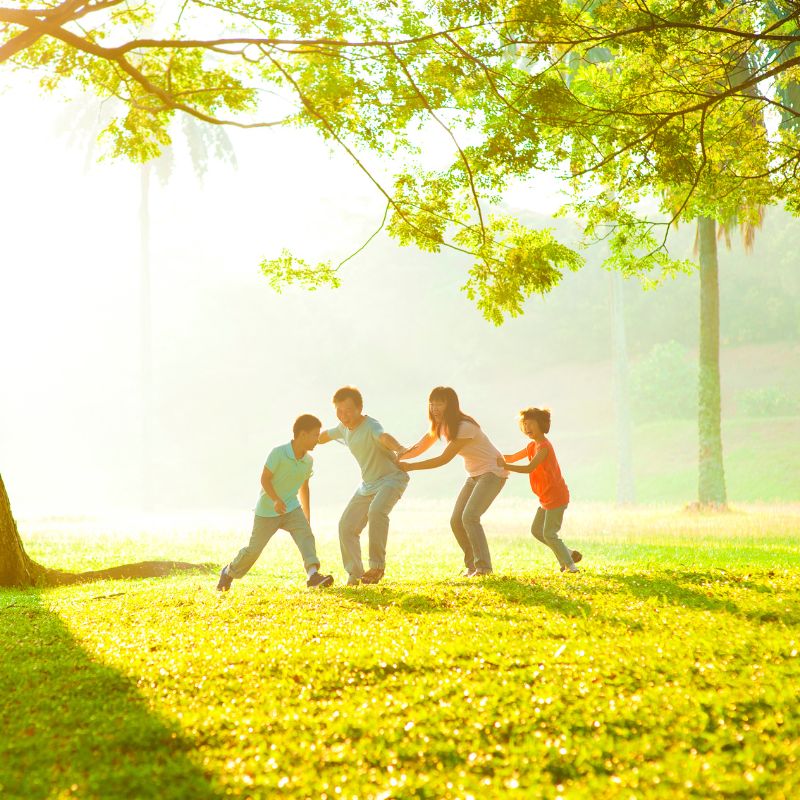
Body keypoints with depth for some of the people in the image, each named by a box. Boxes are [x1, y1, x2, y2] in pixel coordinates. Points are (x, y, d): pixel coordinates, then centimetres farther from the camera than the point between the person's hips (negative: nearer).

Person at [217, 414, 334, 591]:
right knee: (254, 549, 6)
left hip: (291, 508, 4)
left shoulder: (308, 461, -1)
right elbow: (265, 479, -21)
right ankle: (229, 573, 32)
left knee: (305, 535, -23)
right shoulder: (278, 453, -20)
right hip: (267, 510, -4)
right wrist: (276, 500, -38)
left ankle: (313, 574, -39)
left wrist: (308, 518, 18)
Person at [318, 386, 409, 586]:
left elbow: (384, 437, -46)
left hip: (392, 477, -9)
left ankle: (377, 565, -29)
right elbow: (326, 435, 26)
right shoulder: (344, 428, 2)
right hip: (368, 485, 9)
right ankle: (354, 574, 14)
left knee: (376, 511, -35)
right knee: (347, 525, 2)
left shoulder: (370, 425, -22)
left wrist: (399, 449, -66)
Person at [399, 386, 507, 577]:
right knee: (456, 521, 0)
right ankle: (471, 565, 13)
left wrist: (410, 467, -31)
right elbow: (417, 449, -1)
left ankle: (483, 567, -19)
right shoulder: (439, 426, 1)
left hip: (493, 472, -9)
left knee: (469, 516, -23)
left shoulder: (465, 427, -26)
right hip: (475, 475, 9)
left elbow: (444, 459, -28)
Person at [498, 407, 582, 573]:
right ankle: (570, 554, 20)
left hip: (556, 497, -10)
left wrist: (505, 466, -30)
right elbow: (512, 458, 15)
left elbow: (529, 468, -30)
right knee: (536, 530, 13)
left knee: (549, 534, -6)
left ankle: (569, 565, 4)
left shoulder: (544, 447, -20)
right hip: (547, 497, 10)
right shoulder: (533, 445, 11)